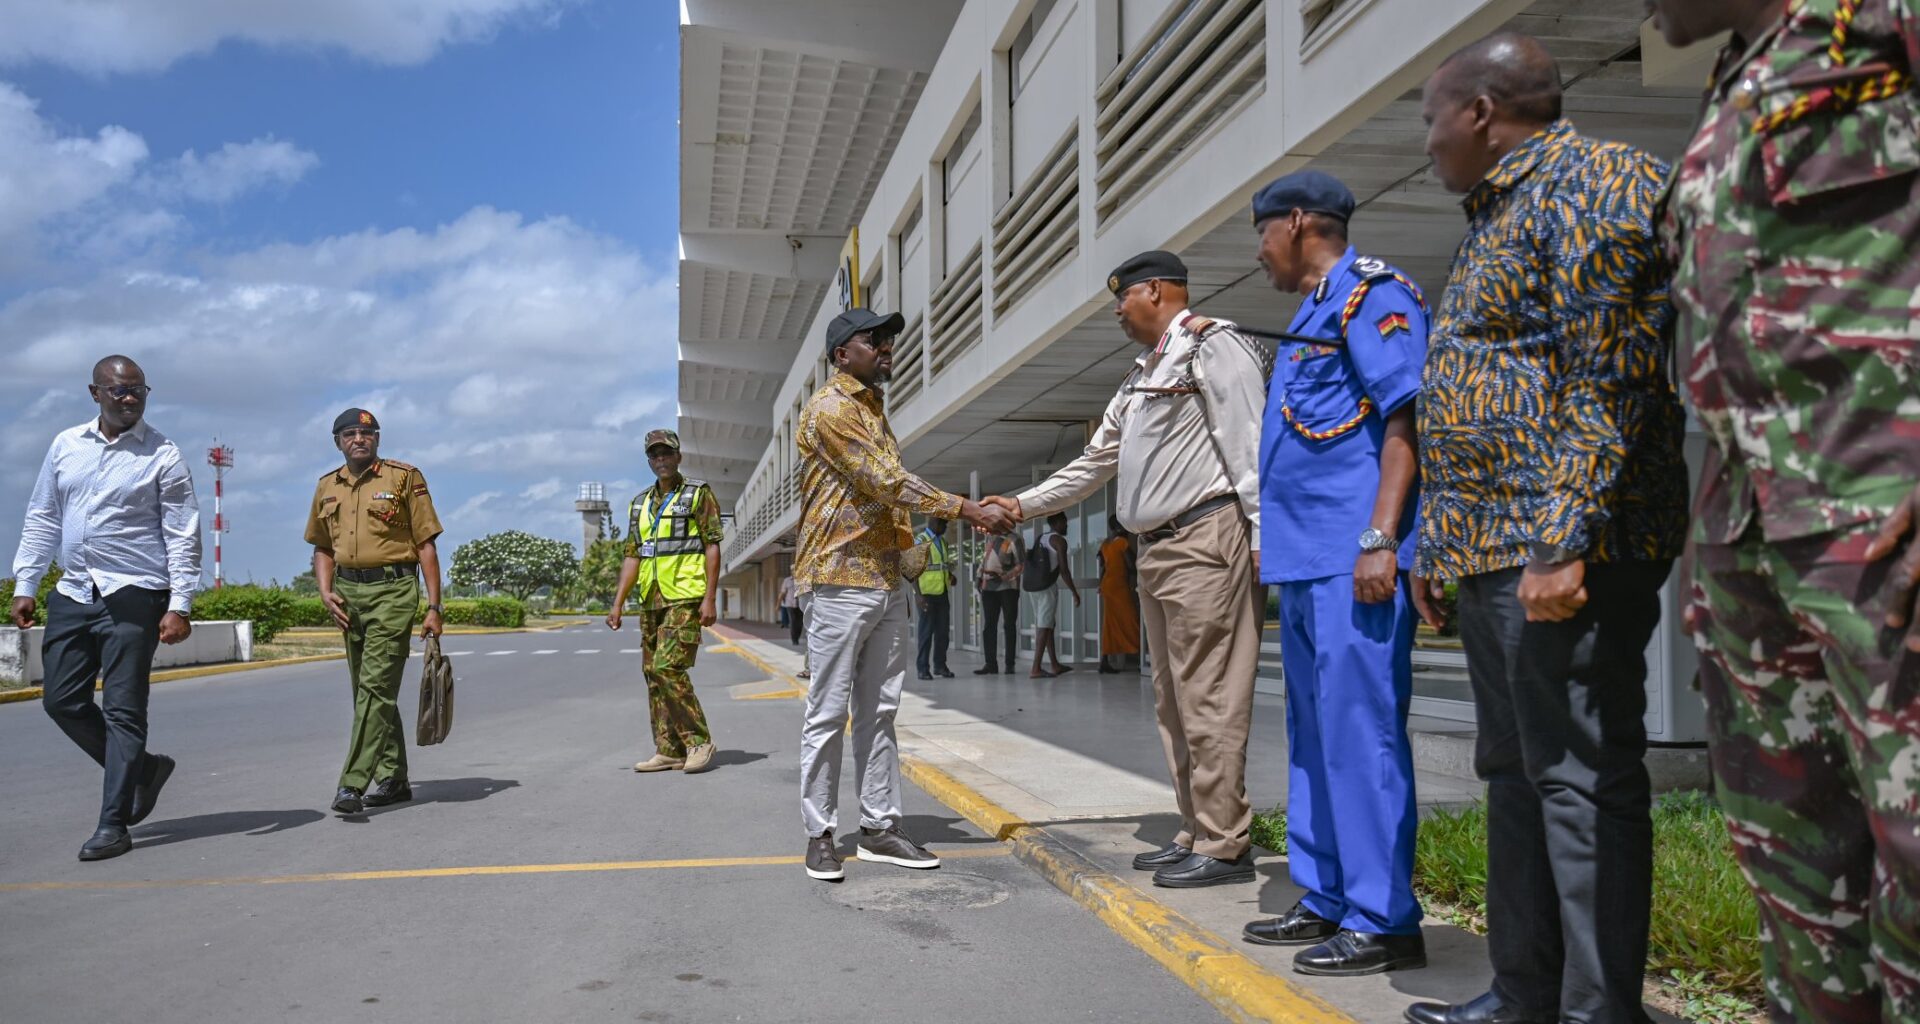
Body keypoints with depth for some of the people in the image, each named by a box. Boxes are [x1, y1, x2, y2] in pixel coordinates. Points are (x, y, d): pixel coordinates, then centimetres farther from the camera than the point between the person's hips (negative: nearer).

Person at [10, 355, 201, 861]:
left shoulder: (162, 455, -4)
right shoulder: (65, 445, 10)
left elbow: (183, 535, -7)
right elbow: (42, 519, 16)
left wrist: (180, 605, -14)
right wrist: (25, 584, 9)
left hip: (134, 597, -6)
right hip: (73, 594, 6)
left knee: (123, 710, -3)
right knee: (61, 700, 7)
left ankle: (113, 824, 4)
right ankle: (141, 768, 26)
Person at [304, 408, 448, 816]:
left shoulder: (404, 477, -2)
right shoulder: (327, 487, 13)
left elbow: (426, 545, -4)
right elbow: (322, 547, 22)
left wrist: (434, 607, -8)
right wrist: (326, 591, 4)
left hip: (393, 590, -6)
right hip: (348, 593, 6)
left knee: (376, 686, -12)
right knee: (370, 690, 11)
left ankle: (353, 783, -14)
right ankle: (393, 778, 21)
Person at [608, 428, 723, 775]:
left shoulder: (699, 494, -1)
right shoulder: (640, 505, 16)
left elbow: (713, 547, -6)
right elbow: (632, 556, 17)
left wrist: (709, 599, -14)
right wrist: (617, 603, 9)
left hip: (686, 598, -7)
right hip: (651, 600, 7)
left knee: (668, 668, -16)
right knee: (653, 673, 6)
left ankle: (699, 742, -5)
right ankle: (669, 750, 13)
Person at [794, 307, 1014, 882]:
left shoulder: (874, 411, 20)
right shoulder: (828, 408, -8)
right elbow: (886, 481, -17)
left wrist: (908, 551, 12)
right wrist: (967, 510, -17)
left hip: (887, 582, 9)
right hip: (839, 582, -8)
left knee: (879, 712, 9)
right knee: (829, 714, -2)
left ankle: (879, 828, 16)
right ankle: (819, 834, 7)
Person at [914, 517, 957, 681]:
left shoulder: (943, 541, 15)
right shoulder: (921, 540, -6)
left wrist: (950, 575, 4)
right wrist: (920, 595, -17)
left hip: (942, 592, 6)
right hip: (927, 593, -6)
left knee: (943, 630, 8)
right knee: (926, 631, -2)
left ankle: (940, 665, 17)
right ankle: (923, 668, 4)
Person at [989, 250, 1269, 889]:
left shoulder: (1212, 346, -3)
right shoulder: (1140, 379, 25)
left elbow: (1249, 444, -13)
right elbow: (1096, 462, 27)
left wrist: (1263, 536, -20)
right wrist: (1024, 505, 21)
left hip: (1206, 538, -10)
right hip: (1156, 549, 10)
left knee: (1209, 698, -10)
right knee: (1173, 701, 10)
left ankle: (1224, 846, -4)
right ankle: (1197, 834, 17)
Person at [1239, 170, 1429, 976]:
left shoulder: (1372, 293, -6)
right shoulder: (1312, 313, 23)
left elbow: (1405, 418, -16)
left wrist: (1380, 540, -23)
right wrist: (1274, 541, 23)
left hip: (1350, 558, -10)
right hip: (1304, 559, 10)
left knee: (1359, 730, -7)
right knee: (1315, 734, 13)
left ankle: (1383, 920, 1)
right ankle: (1326, 899, 22)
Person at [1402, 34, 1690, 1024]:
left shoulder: (1590, 180, -6)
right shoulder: (1496, 218, 24)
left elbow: (1610, 378, -18)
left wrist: (1563, 542, -23)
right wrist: (1437, 544, 22)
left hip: (1561, 556, -10)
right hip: (1493, 554, 10)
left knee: (1580, 778, -6)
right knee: (1515, 772, 13)